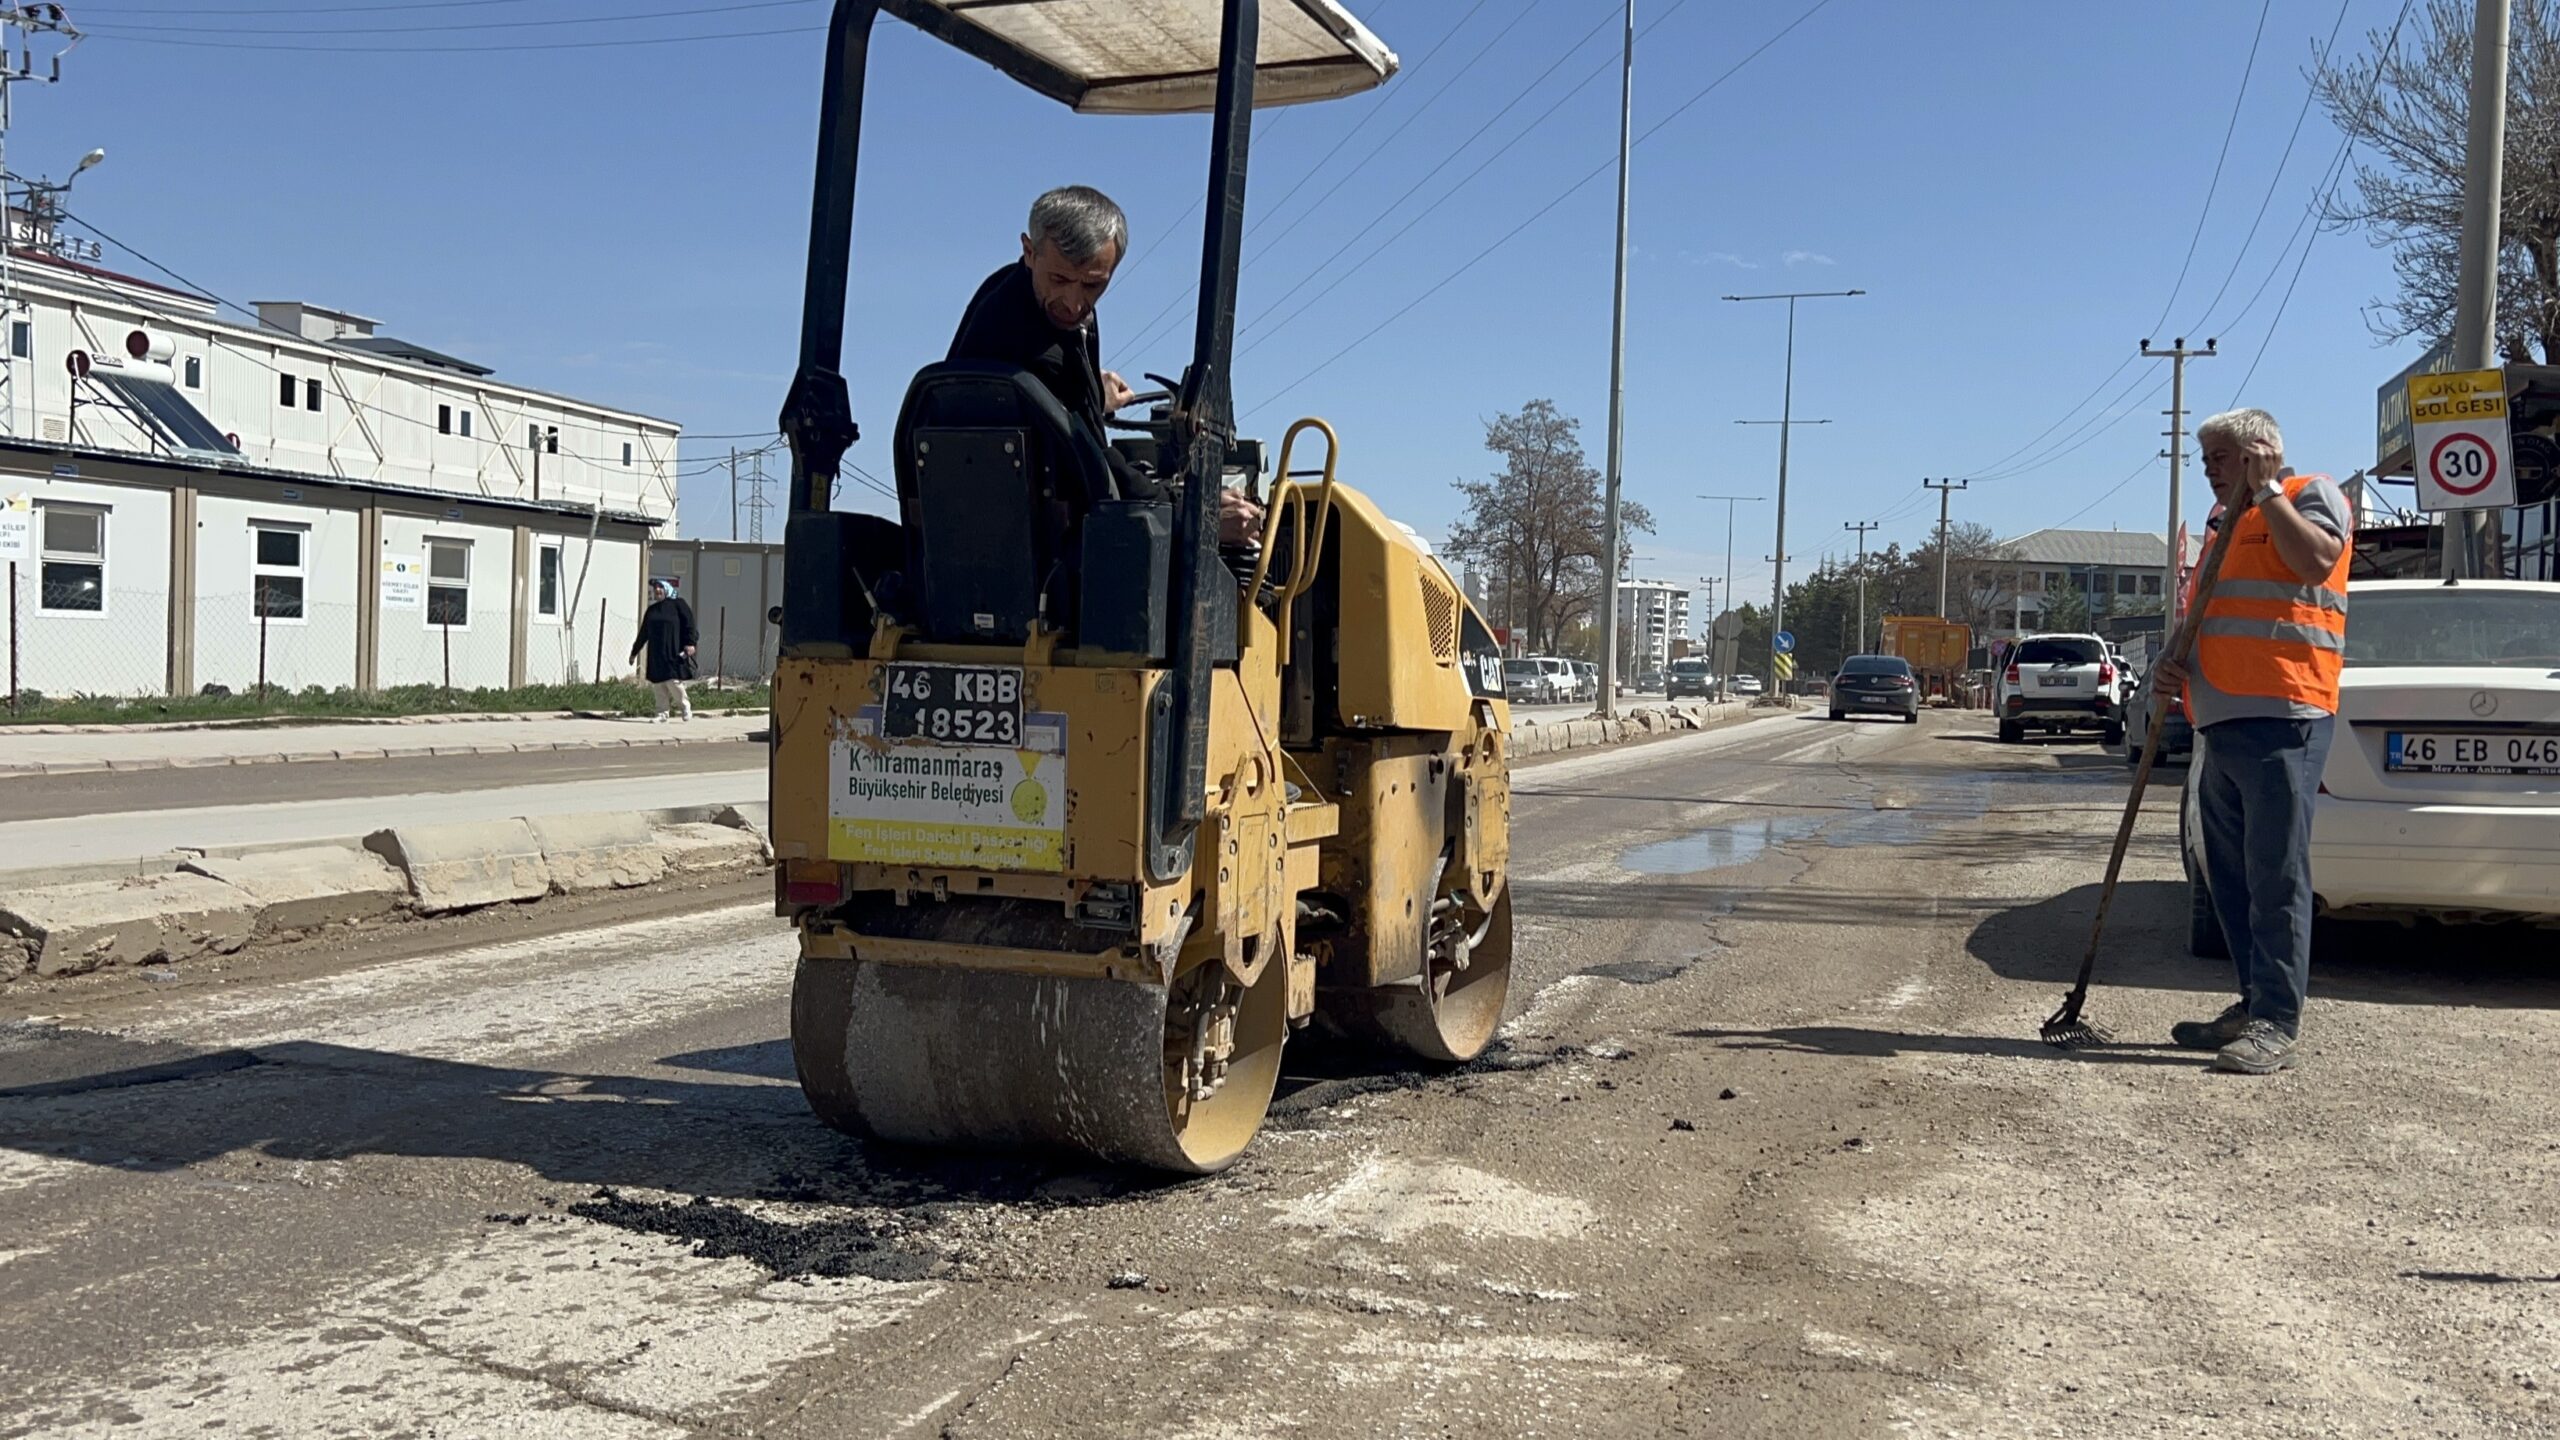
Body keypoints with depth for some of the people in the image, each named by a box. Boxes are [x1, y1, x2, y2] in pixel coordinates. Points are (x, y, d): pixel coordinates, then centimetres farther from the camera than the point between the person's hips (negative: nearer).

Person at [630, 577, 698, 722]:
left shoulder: (677, 604, 1)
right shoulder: (651, 610, 17)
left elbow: (689, 623, -7)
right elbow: (643, 634, 22)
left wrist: (690, 643, -19)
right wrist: (634, 652, 22)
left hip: (674, 652, -6)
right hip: (656, 653, 6)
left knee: (673, 680, -10)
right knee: (658, 683, 2)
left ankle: (685, 707, 12)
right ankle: (662, 714, 8)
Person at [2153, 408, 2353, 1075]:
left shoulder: (2312, 495, 2)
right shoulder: (2227, 525, 28)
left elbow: (2315, 559, -19)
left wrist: (2267, 491, -7)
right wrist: (2176, 662, 11)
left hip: (2280, 720, -9)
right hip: (2220, 725, 9)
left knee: (2277, 876, -10)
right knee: (2232, 880, 11)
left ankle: (2276, 1025, -9)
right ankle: (2254, 1005, 19)